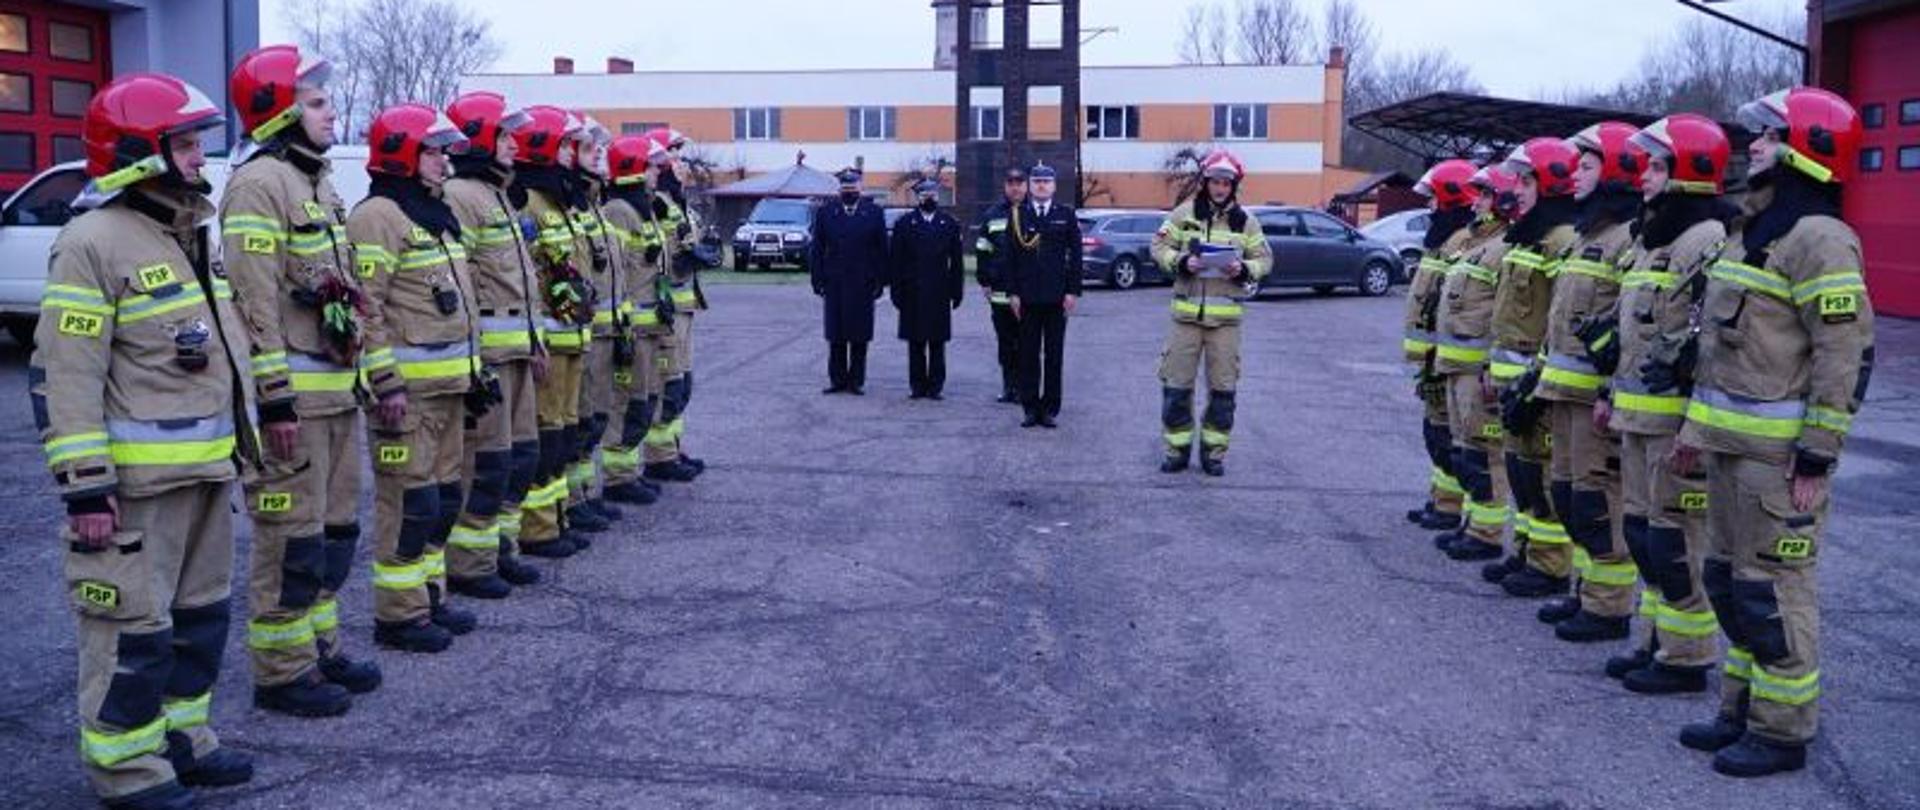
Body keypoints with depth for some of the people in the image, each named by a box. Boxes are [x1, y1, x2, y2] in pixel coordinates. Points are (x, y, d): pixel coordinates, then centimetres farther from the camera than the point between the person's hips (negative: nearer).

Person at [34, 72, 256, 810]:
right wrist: (85, 485, -21)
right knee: (134, 629, 0)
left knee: (200, 613, 17)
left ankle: (182, 735, 31)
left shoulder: (189, 233, 13)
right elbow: (63, 377, -18)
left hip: (204, 471, 9)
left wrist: (245, 439, 21)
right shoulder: (93, 243, -15)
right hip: (135, 480, -9)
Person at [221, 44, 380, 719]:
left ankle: (319, 648, 29)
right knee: (292, 537, -1)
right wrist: (277, 399, -22)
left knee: (335, 527, 17)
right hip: (292, 394, -10)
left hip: (335, 389, 10)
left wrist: (354, 376, 22)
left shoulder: (317, 179, 16)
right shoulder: (259, 183, -14)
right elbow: (256, 301, -20)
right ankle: (281, 672, 10)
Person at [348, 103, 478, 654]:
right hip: (408, 387, -10)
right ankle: (398, 614, 5)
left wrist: (472, 373, 23)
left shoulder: (434, 214, 19)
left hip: (447, 383, 10)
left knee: (443, 496, 15)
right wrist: (387, 383, -22)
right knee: (409, 499, -4)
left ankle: (429, 595, 26)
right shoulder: (377, 216, -12)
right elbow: (366, 307, -18)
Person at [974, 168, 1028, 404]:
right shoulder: (992, 215, 8)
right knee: (1005, 342, 9)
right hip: (1000, 291, 3)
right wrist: (984, 282, 4)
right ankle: (1008, 386, 17)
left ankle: (1022, 387, 6)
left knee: (1024, 342, 0)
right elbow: (982, 251, 10)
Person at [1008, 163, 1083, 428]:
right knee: (1028, 355, 3)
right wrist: (1013, 292, -3)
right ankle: (1031, 407, 10)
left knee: (1054, 355, 3)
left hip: (1056, 296, 0)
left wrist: (1073, 291, -4)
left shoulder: (1066, 215, 6)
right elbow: (1010, 257, 4)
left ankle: (1050, 408, 10)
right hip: (1027, 296, 0)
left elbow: (1075, 255, 4)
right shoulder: (1017, 216, 6)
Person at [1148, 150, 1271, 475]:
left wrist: (1244, 269, -11)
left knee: (1223, 388, 4)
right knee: (1176, 384, 1)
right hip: (1186, 312, 0)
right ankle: (1177, 449, 14)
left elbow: (1265, 259, 9)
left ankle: (1214, 451, 16)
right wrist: (1181, 261, -13)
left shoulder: (1245, 220, 6)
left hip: (1225, 316, 1)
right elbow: (1159, 246, 5)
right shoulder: (1184, 213, 3)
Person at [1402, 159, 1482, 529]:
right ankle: (1439, 499, 25)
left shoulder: (1464, 243, -17)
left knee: (1447, 434, -5)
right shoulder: (1443, 240, 18)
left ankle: (1450, 508, 1)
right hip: (1434, 356, 11)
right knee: (1436, 430, 16)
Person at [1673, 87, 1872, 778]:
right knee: (1729, 580, 16)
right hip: (1731, 444, 10)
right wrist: (1697, 426, 20)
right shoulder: (1753, 233, 16)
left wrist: (1817, 459, -20)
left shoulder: (1817, 240, -15)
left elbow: (1846, 353, -19)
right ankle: (1742, 710, 29)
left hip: (1777, 452, -10)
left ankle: (1783, 731, 12)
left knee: (1773, 590, -1)